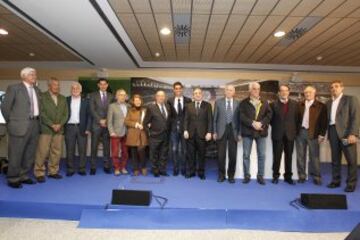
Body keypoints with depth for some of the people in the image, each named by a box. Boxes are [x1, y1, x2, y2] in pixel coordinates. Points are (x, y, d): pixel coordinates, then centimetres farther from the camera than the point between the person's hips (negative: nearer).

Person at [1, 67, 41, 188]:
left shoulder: (37, 90, 15)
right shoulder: (14, 88, -1)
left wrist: (36, 121, 9)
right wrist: (11, 122, 1)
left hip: (34, 125, 6)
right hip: (20, 126, -6)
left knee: (30, 154, 10)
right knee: (16, 154, 0)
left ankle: (24, 176, 22)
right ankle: (13, 179, 11)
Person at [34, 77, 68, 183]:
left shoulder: (63, 98, 15)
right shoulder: (42, 97, 1)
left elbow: (66, 113, 9)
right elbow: (42, 113, -7)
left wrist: (59, 124, -5)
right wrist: (52, 125, -13)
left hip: (59, 129, 4)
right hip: (46, 129, -4)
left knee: (57, 151, 5)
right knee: (42, 152, -3)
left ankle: (53, 171, 16)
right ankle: (39, 173, 7)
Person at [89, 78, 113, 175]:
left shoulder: (111, 96, 11)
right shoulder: (93, 95, 5)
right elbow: (92, 110, -3)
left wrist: (107, 120, -6)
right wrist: (100, 120, -11)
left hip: (107, 124, 2)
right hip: (96, 124, -1)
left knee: (107, 147, 5)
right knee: (94, 147, 1)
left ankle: (106, 167, 12)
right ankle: (93, 167, 9)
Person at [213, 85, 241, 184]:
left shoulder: (238, 103, 5)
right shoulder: (218, 102, 6)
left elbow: (239, 119, 4)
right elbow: (215, 118, 4)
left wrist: (239, 133, -1)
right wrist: (214, 132, -1)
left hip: (233, 131, 0)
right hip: (221, 130, 0)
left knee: (233, 155, 3)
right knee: (221, 155, 3)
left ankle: (231, 175, 18)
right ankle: (221, 175, 18)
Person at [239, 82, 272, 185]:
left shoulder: (265, 102, 12)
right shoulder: (244, 103, 4)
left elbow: (269, 114, 2)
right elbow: (242, 116, -6)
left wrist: (261, 123, -13)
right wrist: (252, 123, -17)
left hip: (261, 131, 2)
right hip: (247, 131, -1)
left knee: (261, 155, 3)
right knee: (246, 155, 2)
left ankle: (260, 176, 13)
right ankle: (246, 176, 12)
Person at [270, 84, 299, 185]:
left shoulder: (294, 104, 6)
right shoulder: (273, 104, 0)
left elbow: (297, 118, 9)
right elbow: (270, 118, 6)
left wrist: (293, 129, 3)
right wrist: (276, 127, 2)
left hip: (290, 134, 2)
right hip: (277, 134, -2)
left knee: (289, 156, 7)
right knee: (276, 156, 2)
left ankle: (288, 176, 18)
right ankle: (275, 176, 12)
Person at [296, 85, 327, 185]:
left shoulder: (321, 106, 1)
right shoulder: (299, 105, 9)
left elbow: (324, 121, -3)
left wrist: (322, 134, -9)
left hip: (313, 134, -3)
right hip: (300, 132, 3)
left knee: (314, 156, 2)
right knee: (300, 155, 6)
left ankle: (316, 177, 14)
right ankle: (302, 176, 16)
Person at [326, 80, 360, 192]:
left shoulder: (351, 99, 2)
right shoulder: (329, 103, 17)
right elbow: (327, 118, 13)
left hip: (346, 132, -4)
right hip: (332, 132, 5)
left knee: (351, 159, 0)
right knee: (335, 159, 9)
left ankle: (351, 183, 10)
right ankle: (336, 181, 17)